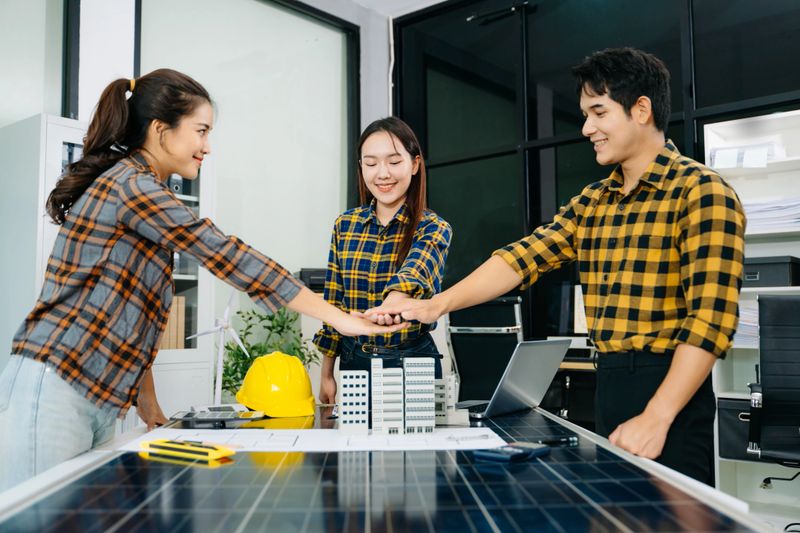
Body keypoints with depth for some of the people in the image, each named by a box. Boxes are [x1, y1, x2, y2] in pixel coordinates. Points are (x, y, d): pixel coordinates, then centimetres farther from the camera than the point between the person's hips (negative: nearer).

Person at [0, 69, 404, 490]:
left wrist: (151, 412, 14)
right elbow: (229, 257, -19)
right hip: (55, 391, -9)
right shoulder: (132, 184, -13)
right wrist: (340, 319, -17)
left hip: (94, 402, 9)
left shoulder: (140, 188, 17)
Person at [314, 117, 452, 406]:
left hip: (412, 363, -3)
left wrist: (392, 304, -52)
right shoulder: (345, 225, 2)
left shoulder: (433, 228, -8)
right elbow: (333, 305, 7)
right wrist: (326, 375, 6)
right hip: (352, 362, 3)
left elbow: (414, 273, -31)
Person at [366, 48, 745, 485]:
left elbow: (711, 317, -18)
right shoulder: (592, 202, 12)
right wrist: (439, 304, -11)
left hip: (670, 389, -7)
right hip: (607, 384, 7)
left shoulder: (700, 191, -11)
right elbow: (523, 256, 1)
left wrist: (655, 418, -22)